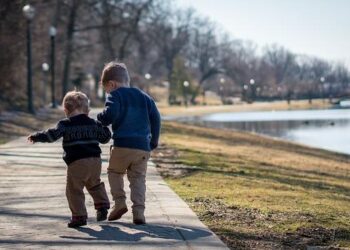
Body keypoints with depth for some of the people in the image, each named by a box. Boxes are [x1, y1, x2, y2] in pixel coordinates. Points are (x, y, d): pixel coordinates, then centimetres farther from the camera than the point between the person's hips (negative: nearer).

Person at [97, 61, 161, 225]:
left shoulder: (115, 95, 1)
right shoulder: (144, 97, 18)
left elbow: (110, 114, -17)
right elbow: (155, 118, 14)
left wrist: (100, 120, 4)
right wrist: (154, 141, 21)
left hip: (122, 145, -4)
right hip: (144, 147, 4)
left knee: (114, 171, 19)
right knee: (138, 178, 10)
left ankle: (119, 202, 4)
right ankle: (138, 211, -3)